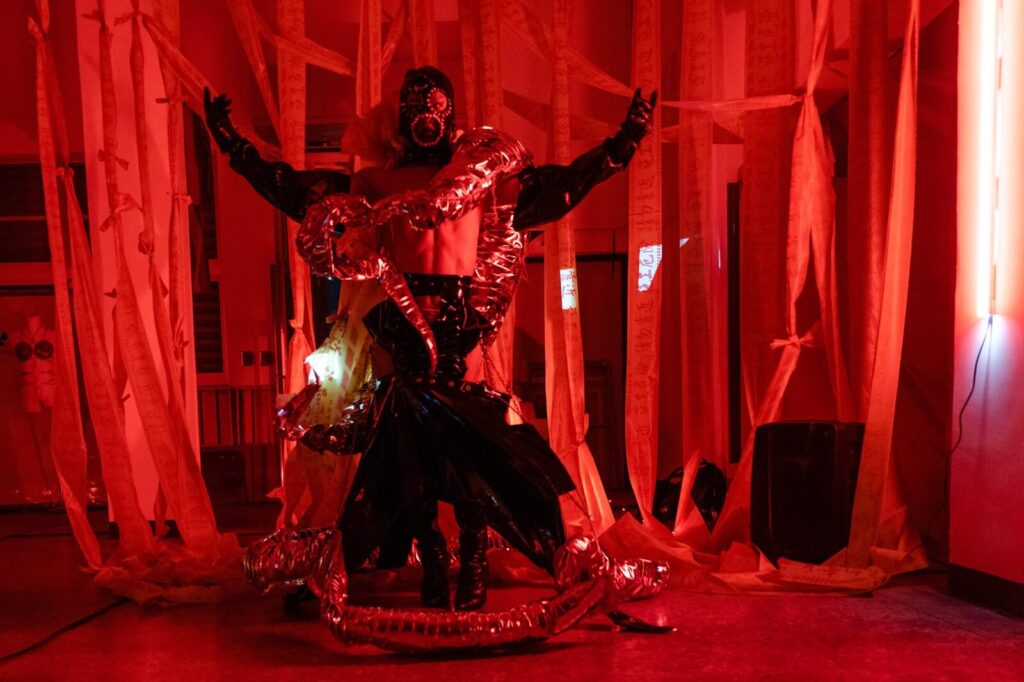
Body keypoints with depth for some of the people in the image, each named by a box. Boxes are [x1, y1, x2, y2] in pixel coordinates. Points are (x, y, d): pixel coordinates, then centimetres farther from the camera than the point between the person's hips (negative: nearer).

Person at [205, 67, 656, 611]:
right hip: (402, 320, 1)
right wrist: (237, 148, 12)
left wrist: (621, 144, 6)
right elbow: (300, 195, 13)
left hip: (461, 318, -1)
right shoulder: (377, 183, 13)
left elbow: (558, 188, 10)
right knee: (412, 446, 1)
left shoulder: (487, 172, 13)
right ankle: (434, 571, 13)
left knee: (466, 446, -4)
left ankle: (473, 572, 9)